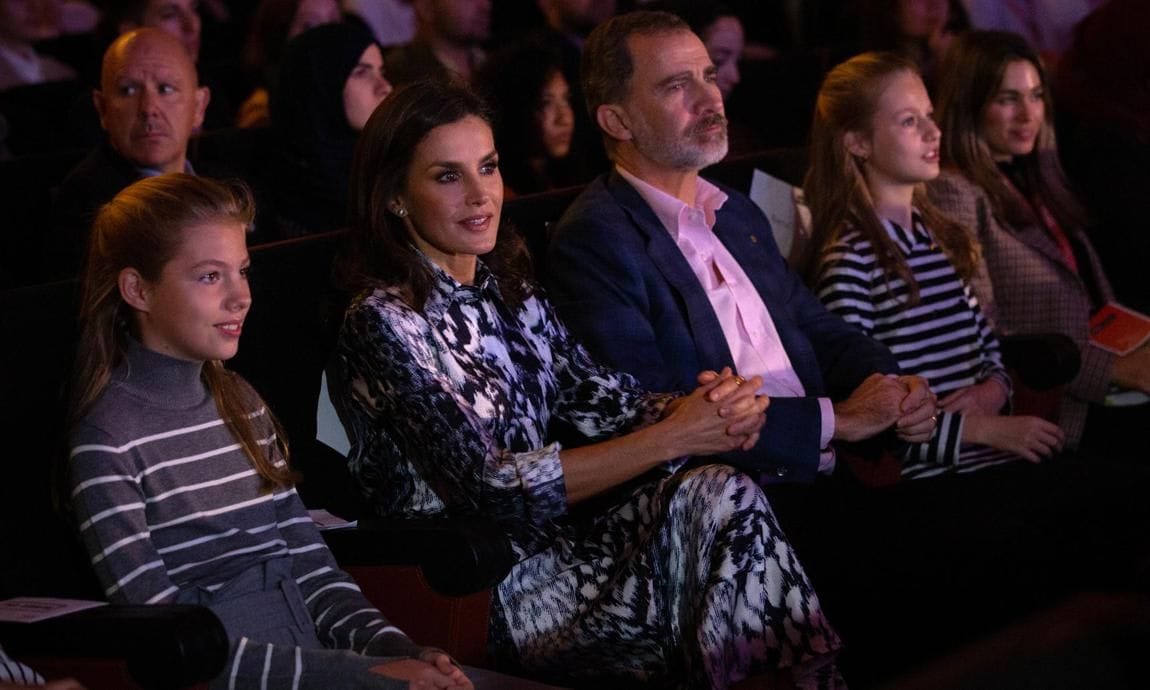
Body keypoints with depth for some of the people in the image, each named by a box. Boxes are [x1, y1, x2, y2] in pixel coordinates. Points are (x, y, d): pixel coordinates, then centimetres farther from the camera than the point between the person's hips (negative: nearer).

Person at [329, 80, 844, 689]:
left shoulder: (508, 289, 10)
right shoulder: (383, 324, -14)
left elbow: (599, 399, 3)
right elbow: (491, 487, -20)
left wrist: (712, 409, -18)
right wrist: (672, 437, -22)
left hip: (553, 543, 6)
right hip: (472, 596, -6)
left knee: (719, 496, -18)